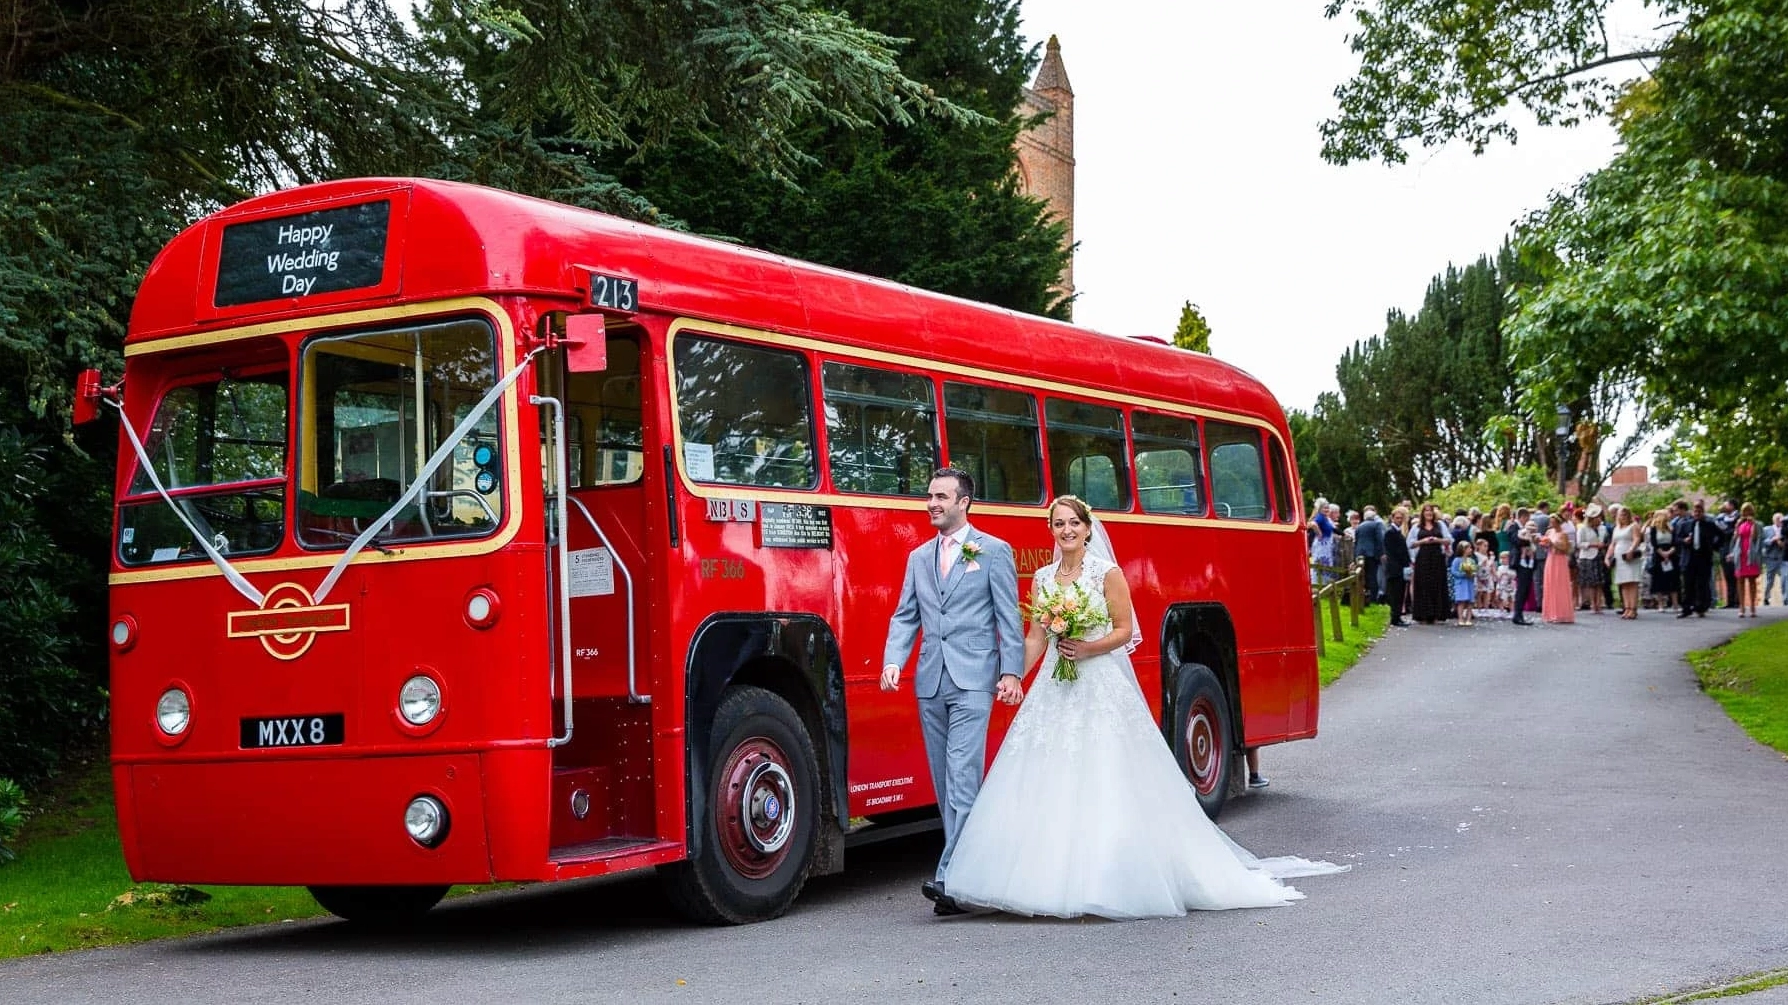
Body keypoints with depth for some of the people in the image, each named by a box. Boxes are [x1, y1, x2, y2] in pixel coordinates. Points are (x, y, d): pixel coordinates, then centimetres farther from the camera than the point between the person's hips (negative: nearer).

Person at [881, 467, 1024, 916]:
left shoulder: (995, 551, 2)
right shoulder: (918, 557, 16)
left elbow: (1009, 618, -1)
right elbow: (905, 616, 14)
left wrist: (1012, 672, -9)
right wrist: (893, 661, -2)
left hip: (973, 680, -6)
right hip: (931, 681, 6)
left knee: (962, 777, -14)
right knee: (944, 783, 8)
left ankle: (951, 879, -19)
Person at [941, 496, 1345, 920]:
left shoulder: (1107, 573, -2)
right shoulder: (1043, 578, 11)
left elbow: (1123, 630, -3)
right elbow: (1035, 639, 10)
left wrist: (1088, 649, -18)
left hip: (1101, 688, -4)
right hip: (1054, 690, 5)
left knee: (1105, 783, -8)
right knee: (1049, 785, -2)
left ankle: (1106, 880, -2)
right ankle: (1053, 879, 2)